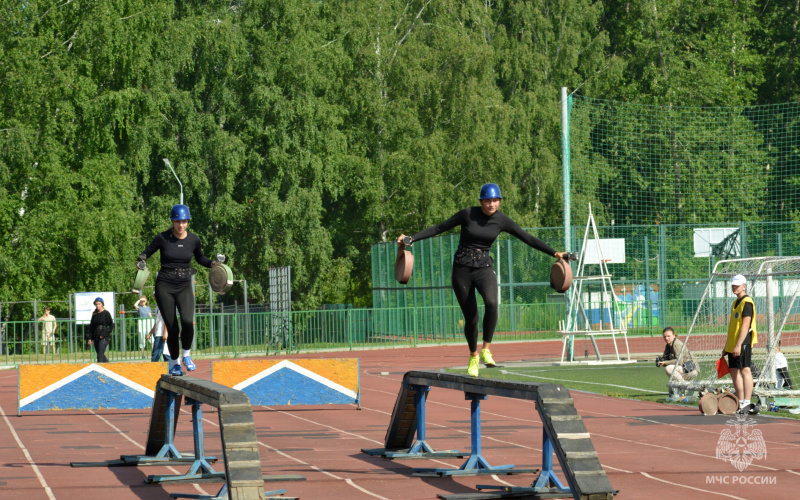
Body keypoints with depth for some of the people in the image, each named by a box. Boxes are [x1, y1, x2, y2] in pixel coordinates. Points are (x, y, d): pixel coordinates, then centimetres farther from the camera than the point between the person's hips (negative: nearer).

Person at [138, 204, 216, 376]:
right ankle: (174, 363, 19)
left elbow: (200, 259, 17)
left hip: (184, 287, 1)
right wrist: (142, 258, -18)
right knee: (172, 328, -3)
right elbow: (147, 252, 4)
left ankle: (186, 355, 3)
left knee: (187, 321, -23)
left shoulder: (194, 240, 0)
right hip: (165, 286, -1)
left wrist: (212, 263, -1)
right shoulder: (163, 238, -7)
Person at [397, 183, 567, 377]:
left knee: (491, 302, -31)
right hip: (462, 269, -1)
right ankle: (473, 357, 28)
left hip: (484, 268, 1)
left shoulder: (502, 221, -2)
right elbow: (438, 228, -5)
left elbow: (529, 239, 3)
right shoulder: (468, 214, -7)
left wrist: (554, 253, -2)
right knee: (471, 318, 1)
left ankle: (486, 349, -18)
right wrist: (411, 238, -12)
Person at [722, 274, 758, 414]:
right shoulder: (736, 303, 19)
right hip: (733, 345, 10)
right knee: (734, 371, 10)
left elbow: (745, 325, -18)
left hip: (743, 344, -10)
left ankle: (747, 403, -16)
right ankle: (740, 403, 15)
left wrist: (738, 345, -23)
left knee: (744, 370, -13)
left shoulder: (747, 302, -11)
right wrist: (727, 345, 22)